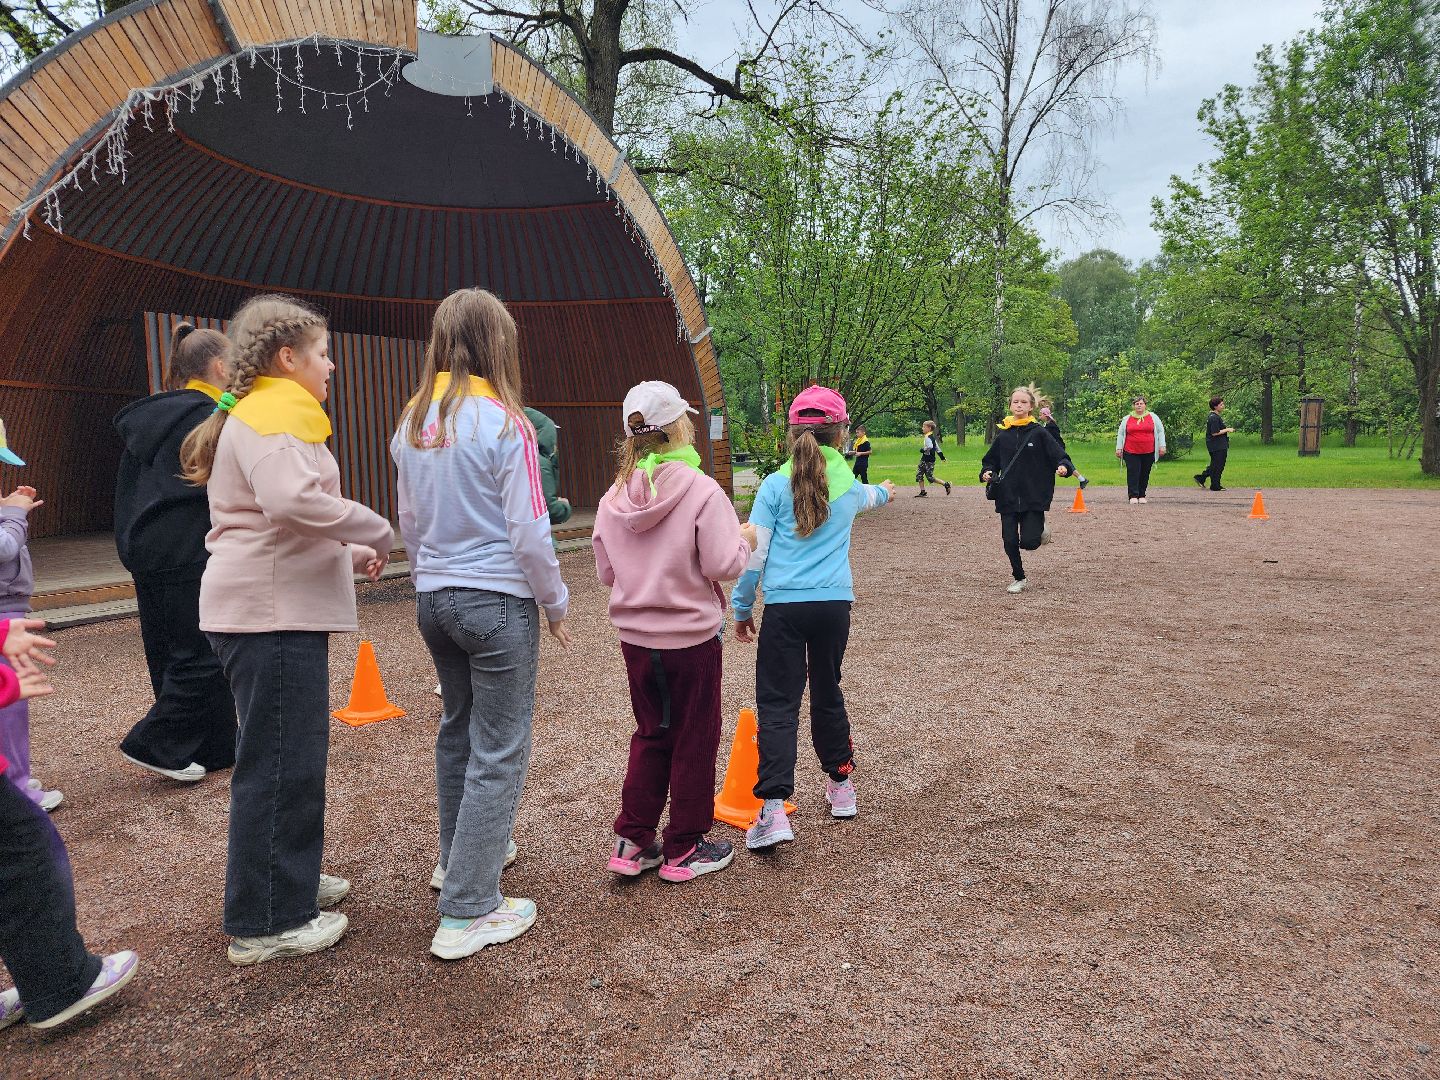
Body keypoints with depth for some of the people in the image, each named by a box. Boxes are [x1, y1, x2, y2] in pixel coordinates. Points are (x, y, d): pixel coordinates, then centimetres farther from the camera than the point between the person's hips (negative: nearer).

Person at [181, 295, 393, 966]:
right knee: (281, 762, -3)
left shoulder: (263, 414, 20)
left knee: (289, 754, 20)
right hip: (270, 612, -11)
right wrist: (374, 530, -19)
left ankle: (288, 880, 35)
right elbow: (291, 498, -32)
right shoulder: (274, 416, -13)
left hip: (277, 608, 11)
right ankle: (265, 925, 9)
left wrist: (349, 554, 14)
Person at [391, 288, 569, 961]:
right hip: (497, 602, -7)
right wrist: (555, 603, -2)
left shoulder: (412, 422, 5)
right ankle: (466, 913, 6)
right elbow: (528, 532, -14)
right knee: (499, 753, 1)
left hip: (434, 599, 7)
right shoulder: (503, 423, -15)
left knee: (457, 730, 23)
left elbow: (409, 522, 13)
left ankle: (458, 855, 40)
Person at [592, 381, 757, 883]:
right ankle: (684, 850, 22)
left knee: (651, 734, 20)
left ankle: (632, 841, 24)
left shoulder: (613, 498, -1)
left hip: (636, 638, 5)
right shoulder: (701, 490, -18)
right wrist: (745, 539, 0)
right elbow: (723, 564, -19)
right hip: (692, 638, -5)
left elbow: (606, 572, 6)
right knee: (694, 740, 11)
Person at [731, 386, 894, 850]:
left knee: (778, 704, -2)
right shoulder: (849, 485, 8)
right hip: (834, 604, 3)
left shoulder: (775, 485, -2)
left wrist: (742, 607, 9)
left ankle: (774, 809, -12)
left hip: (784, 606, -3)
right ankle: (840, 784, 35)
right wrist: (884, 492, 60)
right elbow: (866, 497, 35)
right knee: (827, 694, 20)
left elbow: (754, 554, -3)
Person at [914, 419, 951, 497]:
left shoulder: (928, 438, -16)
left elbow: (930, 447, -33)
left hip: (928, 461, -10)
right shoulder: (932, 437, 15)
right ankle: (922, 491, 10)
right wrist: (942, 456, 26)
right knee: (919, 475, 8)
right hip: (925, 460, 10)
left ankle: (946, 484, 3)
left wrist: (923, 450, -16)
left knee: (930, 477, -5)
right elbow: (937, 447, 21)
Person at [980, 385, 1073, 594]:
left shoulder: (1039, 433, -3)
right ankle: (1019, 578, 22)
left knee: (1028, 542, -9)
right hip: (1008, 497, 3)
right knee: (1010, 541, 1)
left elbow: (1060, 456, -4)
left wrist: (1063, 467, -25)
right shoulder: (1002, 435, 5)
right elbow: (990, 461, 16)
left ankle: (1041, 530, 27)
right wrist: (987, 472, -4)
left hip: (1034, 497, -3)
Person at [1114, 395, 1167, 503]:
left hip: (1148, 452, 0)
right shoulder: (1127, 418, 9)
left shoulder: (1153, 417, 8)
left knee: (1145, 474, 4)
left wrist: (1162, 446, 1)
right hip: (1131, 452, 0)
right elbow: (1120, 434, 12)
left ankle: (1142, 496, 13)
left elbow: (1160, 431, 9)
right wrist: (1118, 448, 5)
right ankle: (1133, 496, -4)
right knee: (1133, 474, -7)